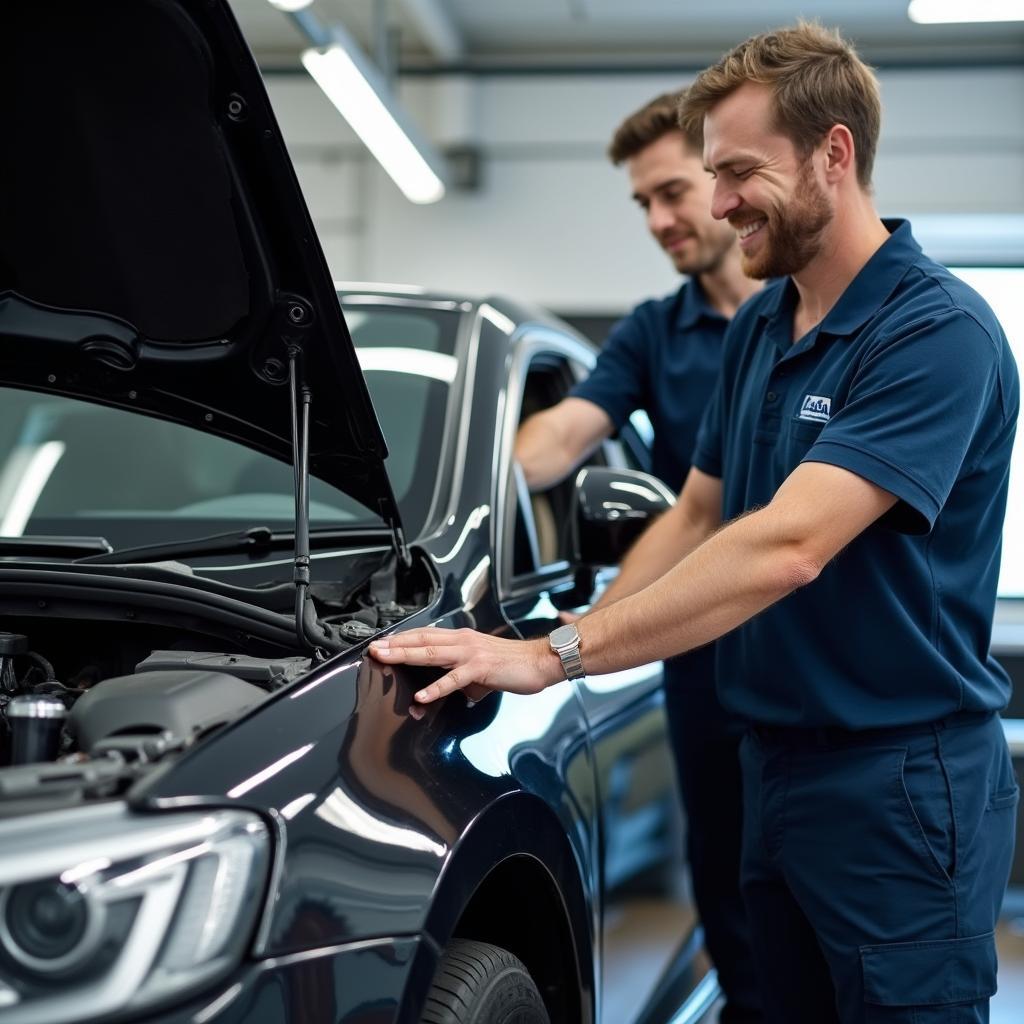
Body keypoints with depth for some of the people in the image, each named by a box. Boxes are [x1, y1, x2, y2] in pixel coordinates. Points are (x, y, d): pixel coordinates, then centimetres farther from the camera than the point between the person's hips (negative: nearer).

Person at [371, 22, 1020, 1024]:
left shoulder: (937, 334, -19)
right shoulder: (756, 329, 9)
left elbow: (785, 548, -28)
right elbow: (696, 516, 16)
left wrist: (556, 653, -29)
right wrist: (585, 632, 1)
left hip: (902, 782, -8)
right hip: (774, 757, 8)